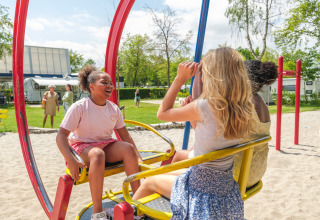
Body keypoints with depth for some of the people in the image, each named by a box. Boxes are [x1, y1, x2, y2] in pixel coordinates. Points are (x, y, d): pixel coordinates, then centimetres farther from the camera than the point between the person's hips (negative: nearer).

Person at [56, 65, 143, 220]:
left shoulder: (113, 108, 0)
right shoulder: (79, 107, -15)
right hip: (82, 146, -4)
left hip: (106, 145, 5)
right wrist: (71, 161, -33)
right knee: (98, 154, -38)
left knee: (128, 148, -24)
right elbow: (61, 135, -18)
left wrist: (138, 158, -4)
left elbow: (124, 135, 4)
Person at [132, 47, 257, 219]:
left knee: (150, 182, 18)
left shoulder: (204, 107, -28)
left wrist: (180, 78, -10)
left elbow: (162, 113, -12)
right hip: (226, 184, 8)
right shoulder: (242, 110, -6)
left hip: (203, 189, -7)